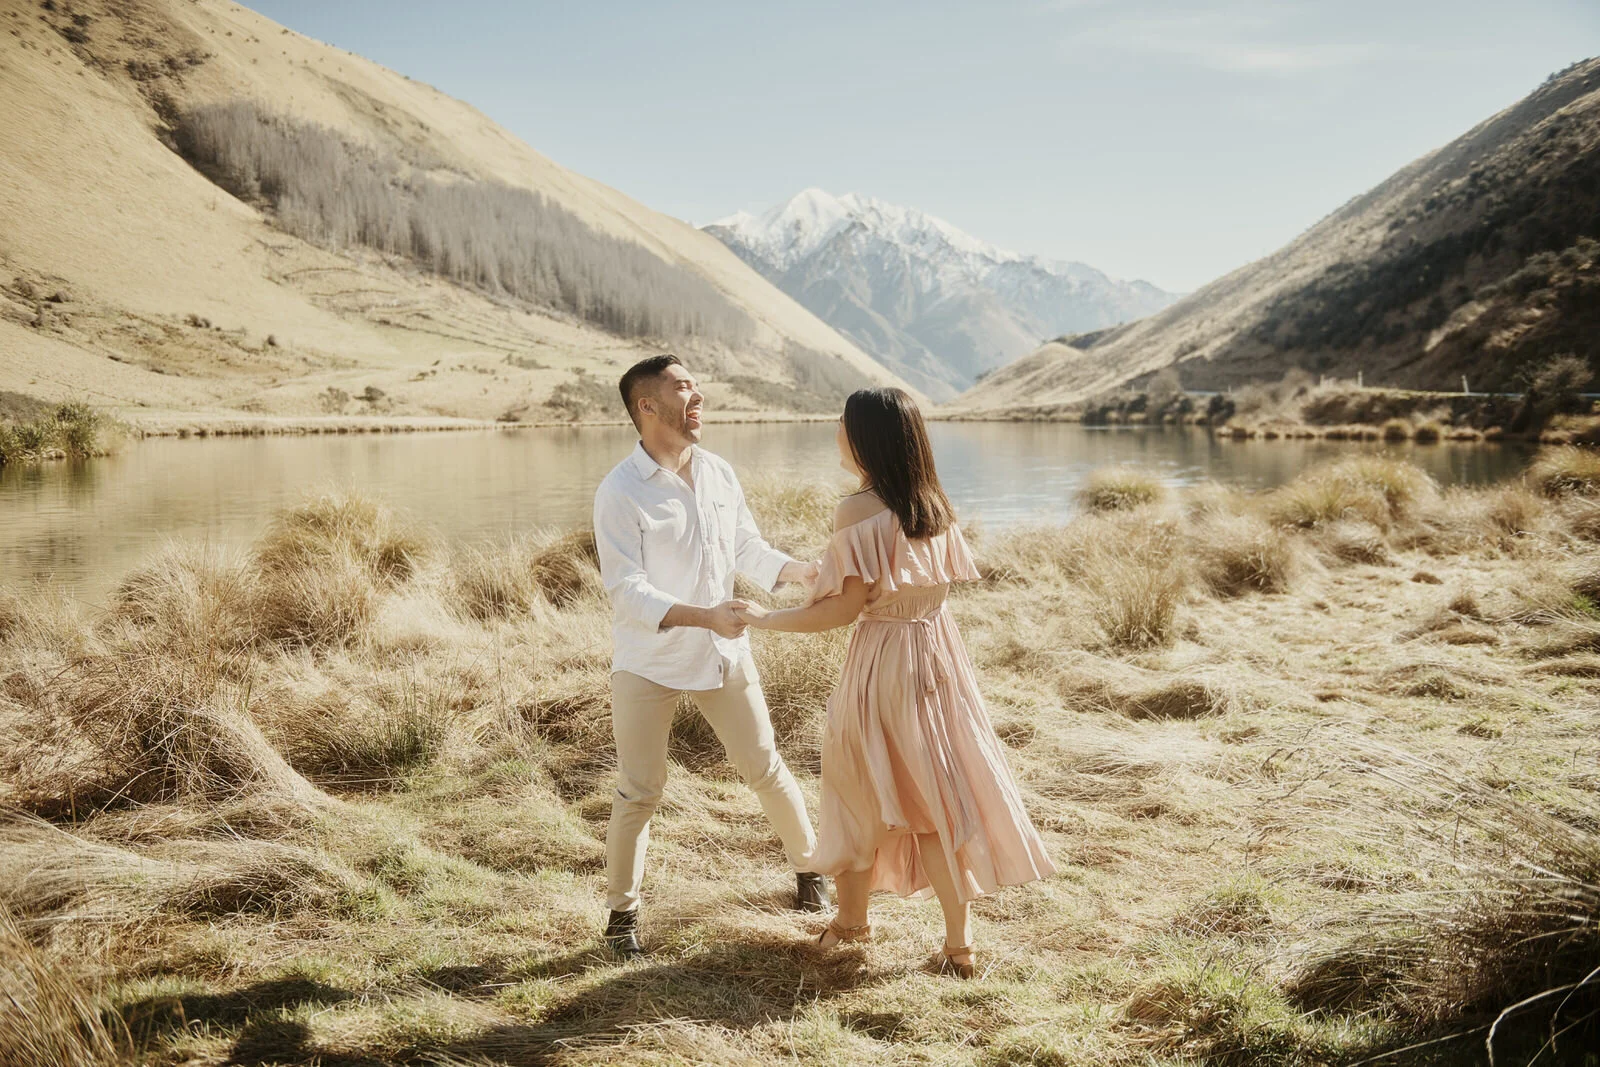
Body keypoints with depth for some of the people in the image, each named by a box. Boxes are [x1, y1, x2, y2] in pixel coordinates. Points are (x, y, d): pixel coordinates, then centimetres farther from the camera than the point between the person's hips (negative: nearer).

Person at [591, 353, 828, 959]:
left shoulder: (718, 475, 1)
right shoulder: (619, 493, -16)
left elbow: (749, 551, 10)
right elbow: (628, 592, -21)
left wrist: (803, 571, -8)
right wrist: (703, 616, -33)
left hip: (723, 654, 4)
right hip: (649, 663, -4)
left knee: (764, 767, 12)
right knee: (639, 791, 2)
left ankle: (809, 870, 32)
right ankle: (622, 912, 20)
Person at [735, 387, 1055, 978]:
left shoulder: (858, 511, -18)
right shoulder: (934, 505, 3)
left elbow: (844, 608, -19)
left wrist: (766, 618, -7)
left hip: (882, 662, -6)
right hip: (937, 656, 6)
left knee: (859, 789, 13)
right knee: (939, 795, 11)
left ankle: (851, 918, 30)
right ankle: (959, 942, 13)